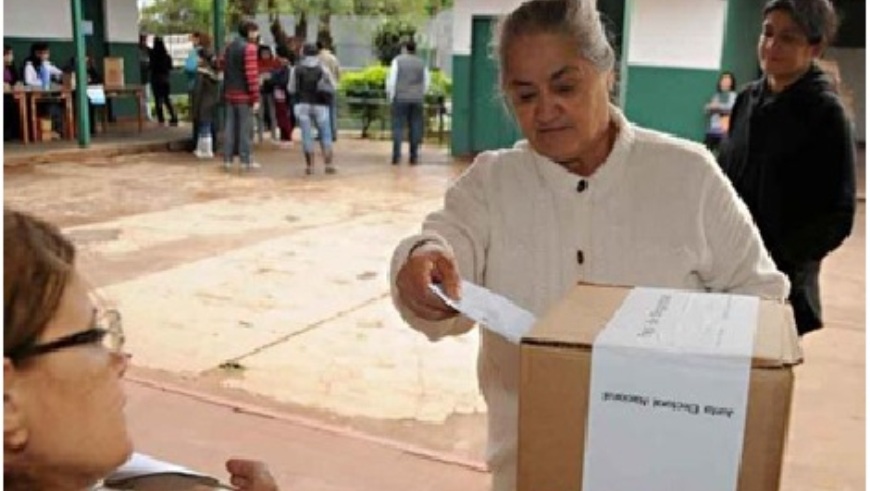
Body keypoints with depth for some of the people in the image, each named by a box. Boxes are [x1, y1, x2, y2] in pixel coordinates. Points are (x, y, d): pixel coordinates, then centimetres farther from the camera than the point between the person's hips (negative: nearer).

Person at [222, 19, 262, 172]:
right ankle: (245, 160, 2)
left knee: (230, 127, 9)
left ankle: (227, 160, 11)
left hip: (230, 94, 7)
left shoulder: (229, 47, 14)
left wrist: (226, 91, 19)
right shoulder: (249, 48, -11)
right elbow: (251, 74, -17)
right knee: (245, 128, -1)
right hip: (244, 95, -7)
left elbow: (226, 70, 16)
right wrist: (256, 98, -16)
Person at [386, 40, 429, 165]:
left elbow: (391, 80, -3)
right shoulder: (422, 63, 7)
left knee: (398, 127, -1)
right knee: (415, 127, 5)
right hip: (417, 99, 2)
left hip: (401, 98, -2)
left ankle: (396, 155, -8)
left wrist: (391, 97, 7)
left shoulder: (398, 60, -1)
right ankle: (414, 156, 5)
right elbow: (426, 84, 9)